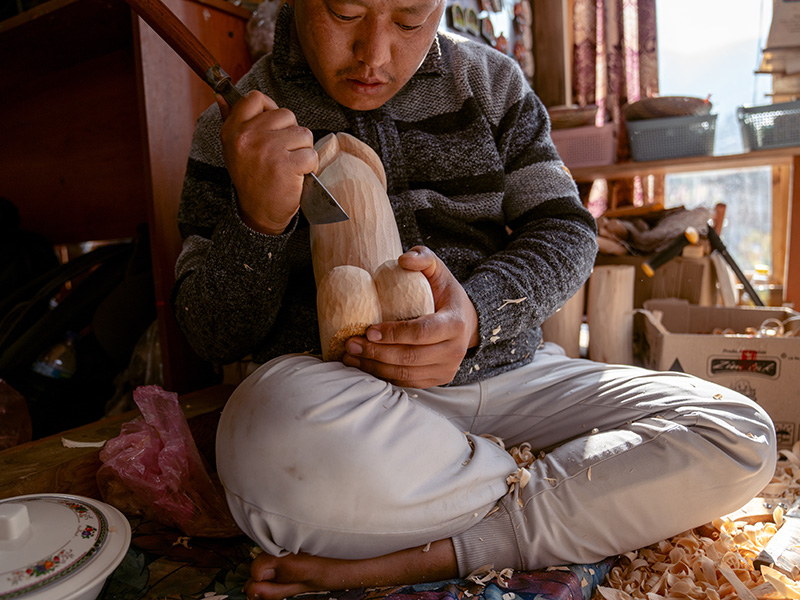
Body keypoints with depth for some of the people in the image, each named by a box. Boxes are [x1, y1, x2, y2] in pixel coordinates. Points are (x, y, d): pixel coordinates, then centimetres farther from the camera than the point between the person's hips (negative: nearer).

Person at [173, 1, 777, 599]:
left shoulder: (491, 80, 9)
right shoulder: (240, 123, 2)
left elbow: (566, 229, 5)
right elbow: (214, 336, 0)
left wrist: (480, 311, -16)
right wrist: (258, 220, -21)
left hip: (507, 373, 3)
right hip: (343, 392, -1)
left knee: (740, 440, -12)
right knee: (284, 447, -37)